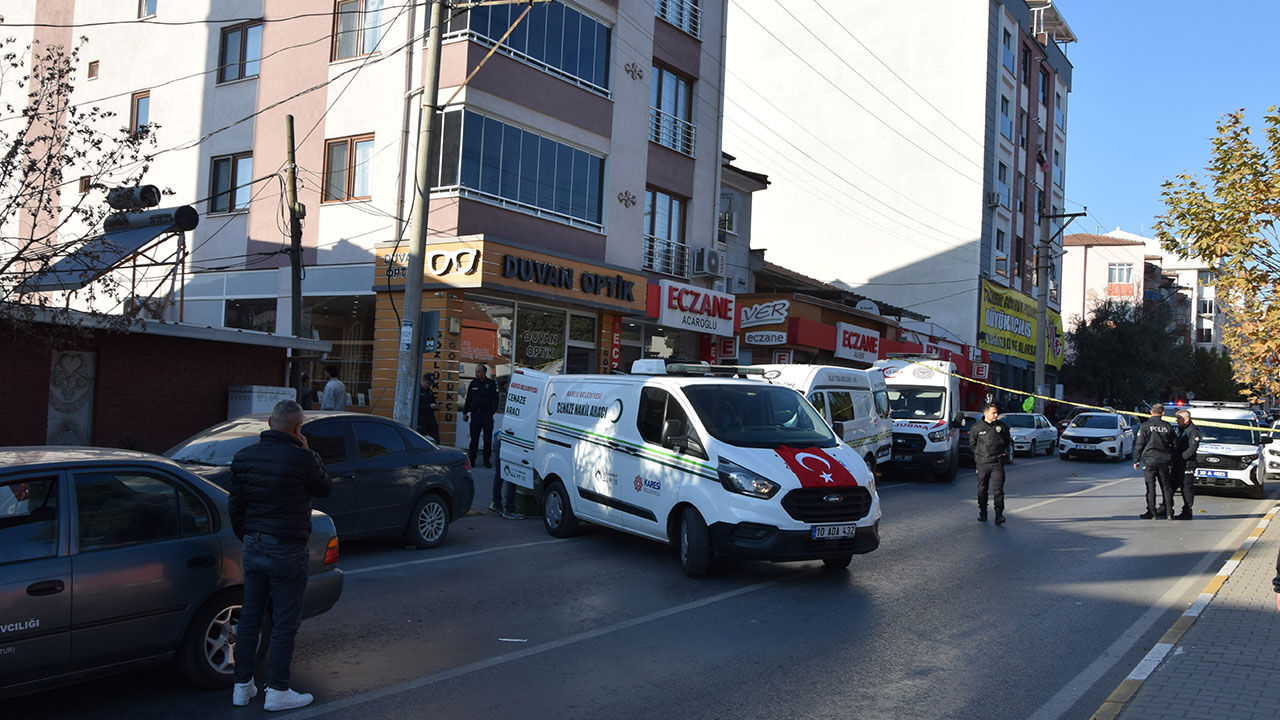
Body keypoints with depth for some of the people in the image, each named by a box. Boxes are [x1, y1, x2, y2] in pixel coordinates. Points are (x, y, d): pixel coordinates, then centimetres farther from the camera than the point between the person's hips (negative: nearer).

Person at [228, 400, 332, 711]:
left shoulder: (244, 457, 3)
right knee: (284, 623, 3)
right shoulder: (301, 459, -17)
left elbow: (235, 505, 10)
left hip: (253, 546, 6)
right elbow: (325, 488, 0)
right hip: (287, 551, -6)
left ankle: (242, 686, 23)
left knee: (249, 617, 15)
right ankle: (277, 691, 9)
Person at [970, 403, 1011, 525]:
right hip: (982, 463, 1)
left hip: (997, 463, -1)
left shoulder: (1001, 426, 4)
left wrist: (1002, 452, 11)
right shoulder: (976, 427, 2)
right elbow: (972, 444, 14)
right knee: (982, 490, 8)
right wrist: (979, 454, 10)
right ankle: (982, 513, 21)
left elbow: (1007, 441, 19)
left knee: (998, 489, -11)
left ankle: (999, 514, -13)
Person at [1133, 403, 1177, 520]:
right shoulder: (1167, 427, 6)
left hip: (1149, 461, -3)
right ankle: (1169, 512, 10)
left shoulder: (1145, 426, -6)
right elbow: (1173, 444, 12)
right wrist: (1172, 462, 21)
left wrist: (1136, 460, 1)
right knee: (1166, 486, 9)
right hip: (1164, 461, 3)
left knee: (1150, 487, 0)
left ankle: (1152, 512, 0)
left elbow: (1139, 444, -6)